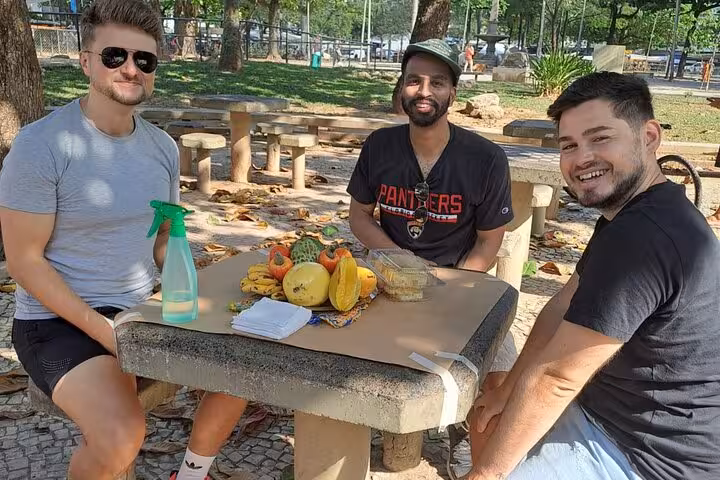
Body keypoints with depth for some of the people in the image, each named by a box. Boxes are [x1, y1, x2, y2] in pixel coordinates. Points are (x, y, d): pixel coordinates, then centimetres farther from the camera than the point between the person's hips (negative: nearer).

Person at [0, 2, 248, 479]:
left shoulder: (162, 147, 3)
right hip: (59, 321, -6)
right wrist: (103, 330, -20)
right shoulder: (42, 145, -16)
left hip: (143, 310, 7)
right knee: (122, 437, -28)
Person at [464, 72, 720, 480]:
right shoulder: (631, 213, 3)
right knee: (488, 408, 19)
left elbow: (555, 378, -27)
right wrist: (507, 389, 0)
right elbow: (561, 309, 6)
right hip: (610, 402, 10)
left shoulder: (641, 238, -31)